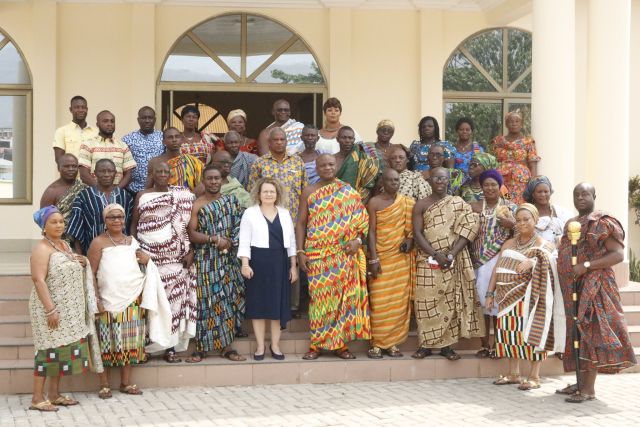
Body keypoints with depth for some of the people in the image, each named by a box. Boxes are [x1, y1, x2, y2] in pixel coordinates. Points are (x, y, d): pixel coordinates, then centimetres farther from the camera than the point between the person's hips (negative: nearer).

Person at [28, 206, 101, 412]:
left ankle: (54, 394, 18)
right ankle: (37, 398, -2)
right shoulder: (42, 248, -14)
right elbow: (39, 280, -21)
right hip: (51, 307, -9)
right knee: (49, 349, -7)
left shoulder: (64, 244, 13)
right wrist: (50, 309, -27)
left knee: (61, 349, 10)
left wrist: (82, 263, 6)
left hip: (68, 308, 9)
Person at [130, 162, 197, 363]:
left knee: (174, 298, -2)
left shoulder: (181, 197, 6)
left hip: (175, 256, 0)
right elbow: (134, 225, 7)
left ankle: (170, 346, 1)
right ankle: (146, 344, 3)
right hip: (148, 256, 0)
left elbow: (188, 226, 6)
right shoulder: (142, 196, 6)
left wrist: (190, 251, -4)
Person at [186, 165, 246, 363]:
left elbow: (238, 227, 7)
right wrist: (214, 239, -17)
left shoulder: (231, 201, 9)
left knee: (228, 300, 3)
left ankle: (227, 346, 10)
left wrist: (229, 242, -10)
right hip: (206, 261, -3)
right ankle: (201, 347, 3)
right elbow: (192, 235, -7)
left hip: (227, 260, 3)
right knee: (206, 302, -3)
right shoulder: (196, 205, -2)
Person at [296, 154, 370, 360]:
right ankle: (317, 344, 5)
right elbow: (301, 223, 6)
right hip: (317, 254, 0)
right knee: (319, 296, -2)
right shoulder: (309, 192, 7)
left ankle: (340, 343, 9)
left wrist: (358, 239, -10)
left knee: (343, 296, 1)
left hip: (344, 253, 0)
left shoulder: (348, 191, 7)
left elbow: (362, 218, 6)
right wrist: (300, 252, -2)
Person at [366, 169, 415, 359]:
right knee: (379, 301, -4)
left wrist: (410, 240, -8)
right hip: (381, 257, -3)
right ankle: (377, 343, 2)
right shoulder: (375, 202, 0)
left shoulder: (408, 203, 8)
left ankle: (393, 342, 9)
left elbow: (413, 228, 14)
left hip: (402, 258, 3)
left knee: (399, 301, 2)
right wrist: (373, 259, -11)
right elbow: (371, 231, -4)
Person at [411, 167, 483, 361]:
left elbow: (468, 228, -3)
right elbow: (417, 234, -3)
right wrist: (436, 254, -15)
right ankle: (426, 343, 5)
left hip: (453, 261, 0)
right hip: (428, 260, 0)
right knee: (427, 301, -2)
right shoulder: (421, 205, 5)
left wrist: (452, 254, -15)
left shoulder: (458, 203, 6)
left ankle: (446, 344, 5)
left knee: (450, 300, 0)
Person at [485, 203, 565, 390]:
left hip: (530, 297, -5)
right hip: (509, 296, 5)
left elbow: (545, 260, -20)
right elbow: (497, 269, 13)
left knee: (532, 332, -7)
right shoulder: (509, 244, 16)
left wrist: (532, 262, -40)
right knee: (511, 333, 4)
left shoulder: (544, 245, 2)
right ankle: (513, 374, 14)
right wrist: (490, 293, 5)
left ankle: (534, 377, -2)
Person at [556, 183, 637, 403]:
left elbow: (618, 254, -15)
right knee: (578, 334, 9)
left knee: (591, 332, -10)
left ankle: (589, 389, -9)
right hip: (573, 288, 8)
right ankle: (581, 383, 15)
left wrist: (586, 265, -22)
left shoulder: (603, 223, -8)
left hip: (593, 286, -8)